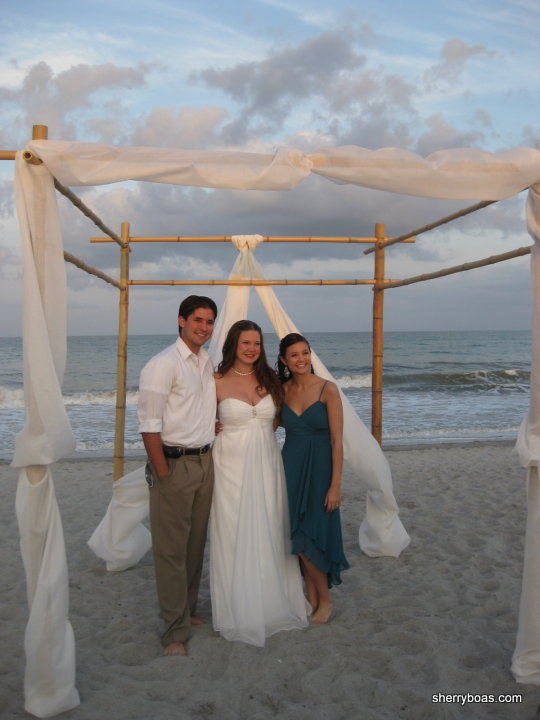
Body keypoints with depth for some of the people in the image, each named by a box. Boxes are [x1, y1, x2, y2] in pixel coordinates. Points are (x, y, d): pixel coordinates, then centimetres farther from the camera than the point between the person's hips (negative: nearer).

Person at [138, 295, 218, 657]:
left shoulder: (208, 362, 11)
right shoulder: (163, 365, -13)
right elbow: (149, 424, -16)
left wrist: (215, 424, 11)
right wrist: (163, 473, -16)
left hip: (205, 461, 7)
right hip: (175, 463, -7)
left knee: (196, 542, 16)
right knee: (172, 548, 0)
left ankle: (189, 610, 32)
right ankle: (175, 631, 10)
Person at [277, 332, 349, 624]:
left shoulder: (327, 389, -10)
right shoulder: (282, 390, 3)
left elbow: (337, 440, -11)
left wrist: (335, 484, -14)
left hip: (318, 469, -4)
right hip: (290, 467, 4)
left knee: (310, 537, -2)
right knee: (298, 537, 9)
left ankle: (324, 599, 21)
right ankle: (311, 596, 27)